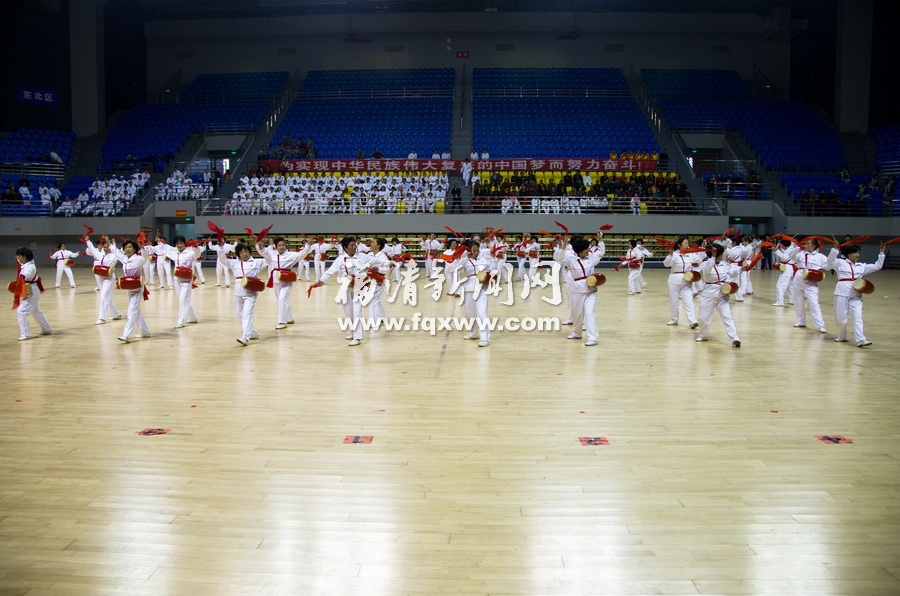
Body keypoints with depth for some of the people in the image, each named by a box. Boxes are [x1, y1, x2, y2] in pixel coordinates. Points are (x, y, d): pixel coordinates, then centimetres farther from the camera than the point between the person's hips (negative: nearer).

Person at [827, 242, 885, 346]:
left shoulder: (861, 266, 15)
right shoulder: (840, 263, 2)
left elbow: (877, 266, 17)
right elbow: (831, 261, -15)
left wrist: (881, 253, 10)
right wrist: (836, 249, -25)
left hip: (856, 295, 3)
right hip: (842, 293, -3)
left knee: (857, 317, -7)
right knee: (840, 317, 4)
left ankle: (860, 340, -13)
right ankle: (842, 336, 27)